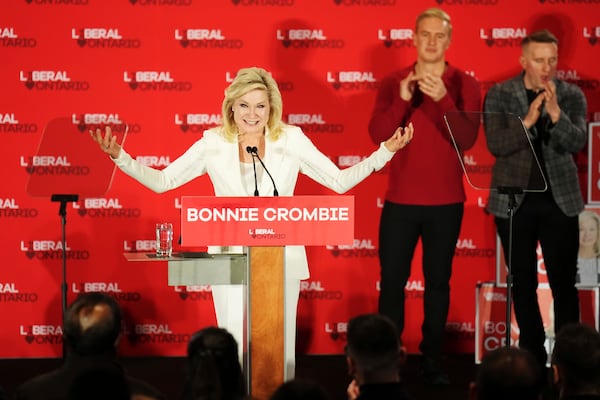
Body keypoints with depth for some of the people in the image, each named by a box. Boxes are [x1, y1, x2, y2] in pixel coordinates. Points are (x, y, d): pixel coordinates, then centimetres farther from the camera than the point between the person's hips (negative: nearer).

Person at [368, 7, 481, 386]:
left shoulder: (465, 85, -1)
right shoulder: (394, 83, 2)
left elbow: (468, 140, -12)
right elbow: (378, 134, -9)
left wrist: (443, 98, -24)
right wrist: (402, 100, -23)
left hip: (446, 202, 0)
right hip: (400, 200, 1)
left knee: (438, 281, 4)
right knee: (392, 280, 1)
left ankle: (433, 360, 10)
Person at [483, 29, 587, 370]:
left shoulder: (572, 96, -1)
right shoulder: (500, 95, -2)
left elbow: (577, 142, -13)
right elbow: (496, 145, -12)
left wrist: (555, 113, -29)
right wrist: (527, 120, -26)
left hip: (559, 200, 0)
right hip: (514, 200, 0)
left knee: (564, 282, 1)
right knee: (523, 283, 7)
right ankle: (533, 354, 17)